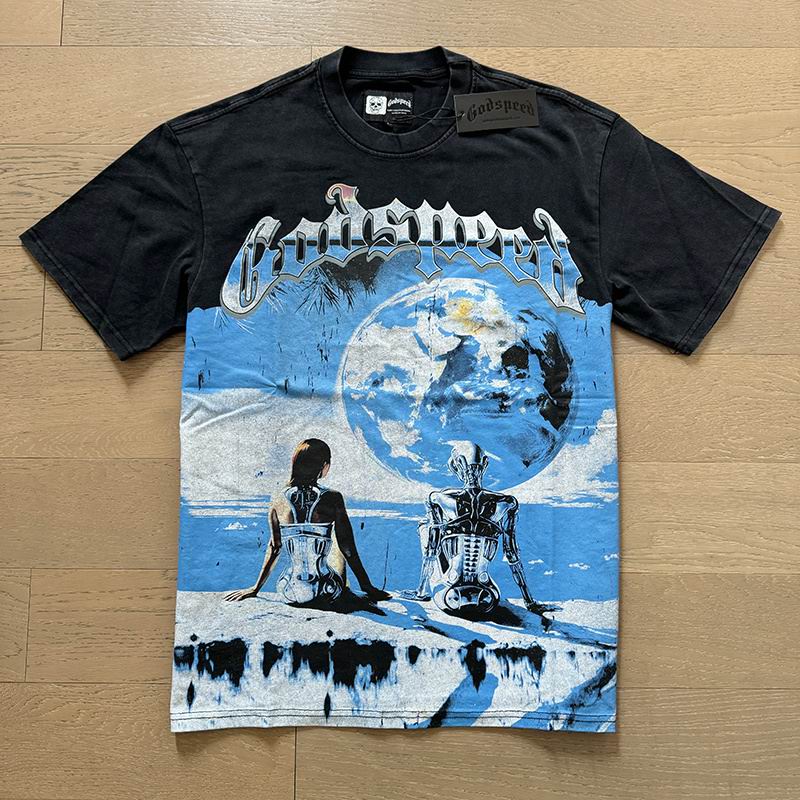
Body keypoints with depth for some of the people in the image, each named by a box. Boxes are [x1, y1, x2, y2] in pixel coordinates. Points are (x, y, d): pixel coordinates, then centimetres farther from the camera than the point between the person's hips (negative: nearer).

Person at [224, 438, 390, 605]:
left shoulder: (278, 501, -4)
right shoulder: (333, 499, -12)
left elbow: (274, 548, 5)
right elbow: (348, 549, -7)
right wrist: (368, 588, 2)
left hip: (290, 593, 3)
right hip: (327, 593, -3)